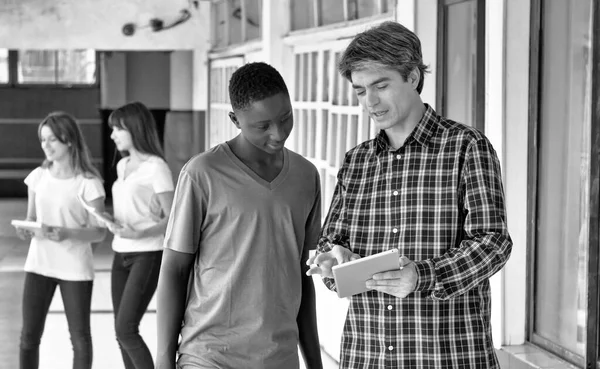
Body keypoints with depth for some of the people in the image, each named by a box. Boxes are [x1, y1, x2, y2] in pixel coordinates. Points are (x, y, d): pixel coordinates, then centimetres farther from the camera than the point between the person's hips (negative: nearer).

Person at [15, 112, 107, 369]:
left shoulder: (88, 183, -10)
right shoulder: (38, 176, 4)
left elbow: (98, 232, -9)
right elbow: (31, 219, 12)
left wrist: (67, 234, -26)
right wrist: (25, 230, -11)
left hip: (75, 268, -4)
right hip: (39, 264, 4)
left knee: (80, 338, 4)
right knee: (29, 336, 3)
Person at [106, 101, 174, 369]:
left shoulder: (156, 167, -10)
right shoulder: (122, 166, 13)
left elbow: (171, 219, -11)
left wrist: (139, 234, -25)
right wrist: (111, 220, 1)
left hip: (148, 255, -8)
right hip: (121, 254, 8)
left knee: (126, 329, -13)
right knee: (122, 332, 6)